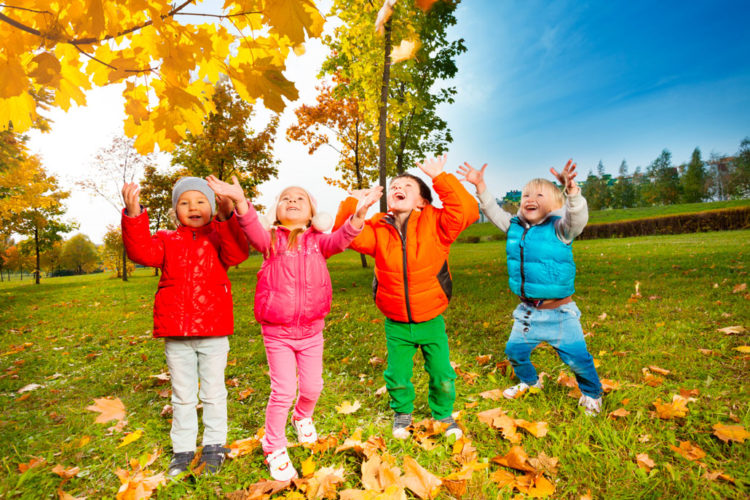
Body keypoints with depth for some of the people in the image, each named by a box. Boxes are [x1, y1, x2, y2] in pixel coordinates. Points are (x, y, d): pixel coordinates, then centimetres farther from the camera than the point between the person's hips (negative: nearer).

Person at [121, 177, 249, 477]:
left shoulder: (219, 237, 0)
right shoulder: (167, 241, 7)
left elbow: (237, 253, -21)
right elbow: (142, 252, -12)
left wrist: (226, 217, -34)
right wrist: (133, 216, -25)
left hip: (213, 332, -2)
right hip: (176, 334, 2)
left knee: (213, 393, 12)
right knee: (183, 395, 17)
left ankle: (214, 446, 30)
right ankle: (182, 449, 34)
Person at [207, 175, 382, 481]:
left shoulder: (318, 242, -1)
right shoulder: (271, 240, -5)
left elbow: (341, 238, -19)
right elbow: (253, 230, -25)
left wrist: (360, 212, -38)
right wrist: (240, 200, -45)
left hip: (311, 330, 3)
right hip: (277, 332, -2)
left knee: (312, 386, 15)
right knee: (283, 390, 1)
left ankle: (302, 417, 50)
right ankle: (274, 447, 27)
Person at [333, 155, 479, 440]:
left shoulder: (434, 223, -11)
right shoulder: (378, 229, -4)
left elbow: (467, 211, -24)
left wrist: (440, 178, -24)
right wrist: (353, 202, -20)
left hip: (431, 320, -1)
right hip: (396, 324, 2)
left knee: (442, 375, 12)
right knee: (397, 378, 14)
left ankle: (443, 413, 43)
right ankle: (402, 412, 46)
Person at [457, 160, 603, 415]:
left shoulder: (559, 229, -12)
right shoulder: (515, 227, 2)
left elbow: (578, 217, -30)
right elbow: (493, 212, 6)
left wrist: (571, 189, -48)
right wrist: (480, 186, -6)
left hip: (559, 311, -5)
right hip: (528, 310, 5)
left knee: (576, 357, 2)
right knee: (515, 350, 14)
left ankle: (592, 393, 33)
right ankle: (529, 381, 45)